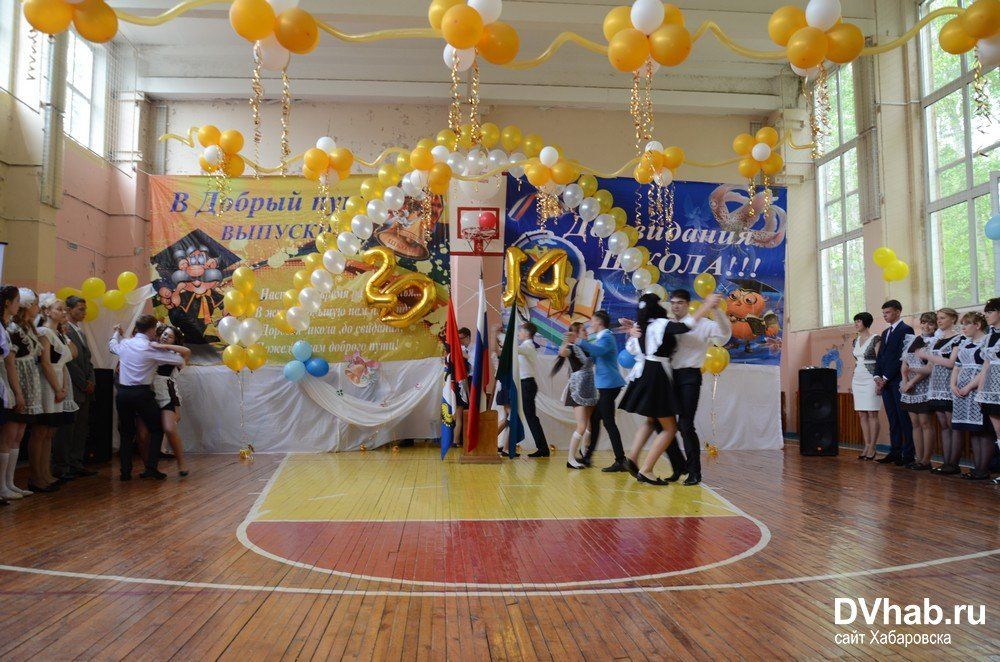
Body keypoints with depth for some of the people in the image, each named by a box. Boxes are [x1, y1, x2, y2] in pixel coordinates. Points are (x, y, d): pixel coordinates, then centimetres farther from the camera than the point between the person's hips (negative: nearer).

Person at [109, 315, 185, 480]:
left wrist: (117, 333, 52)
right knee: (156, 430, 8)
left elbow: (112, 345, 32)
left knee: (126, 433, 15)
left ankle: (125, 471, 14)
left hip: (122, 393, 5)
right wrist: (171, 350, 17)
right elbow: (180, 360, -5)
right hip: (142, 394, -5)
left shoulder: (124, 344, 7)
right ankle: (151, 468, -1)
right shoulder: (151, 349, -9)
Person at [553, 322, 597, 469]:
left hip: (589, 391, 8)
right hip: (577, 391, -8)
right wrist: (566, 342, -52)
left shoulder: (587, 348, 11)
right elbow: (562, 353, -34)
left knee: (591, 425, 11)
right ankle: (571, 459, -4)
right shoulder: (572, 348, -11)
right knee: (582, 427, -11)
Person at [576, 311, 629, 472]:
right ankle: (587, 456, 23)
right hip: (606, 385, 10)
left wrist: (580, 341, -34)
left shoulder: (606, 337, -11)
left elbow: (599, 351, -33)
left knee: (609, 422, -10)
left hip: (609, 385, -10)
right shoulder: (602, 337, 20)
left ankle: (620, 461, -9)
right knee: (594, 419, 15)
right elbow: (593, 358, 25)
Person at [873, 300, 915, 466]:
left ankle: (908, 455, -1)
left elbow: (902, 357, -13)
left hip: (898, 380, -8)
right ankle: (895, 452, 12)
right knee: (892, 419, 9)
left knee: (904, 419, -4)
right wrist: (877, 377, 2)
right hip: (885, 381, 8)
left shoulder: (906, 330, -6)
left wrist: (885, 378, -12)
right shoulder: (885, 333, 21)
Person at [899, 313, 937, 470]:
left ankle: (926, 460, 2)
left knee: (925, 424, -3)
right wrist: (905, 381, -4)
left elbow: (929, 368, -13)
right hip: (909, 388, 6)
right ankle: (918, 458, 13)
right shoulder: (911, 340, 14)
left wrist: (912, 382, -14)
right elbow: (904, 365, 11)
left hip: (924, 388, -6)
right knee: (915, 424, 8)